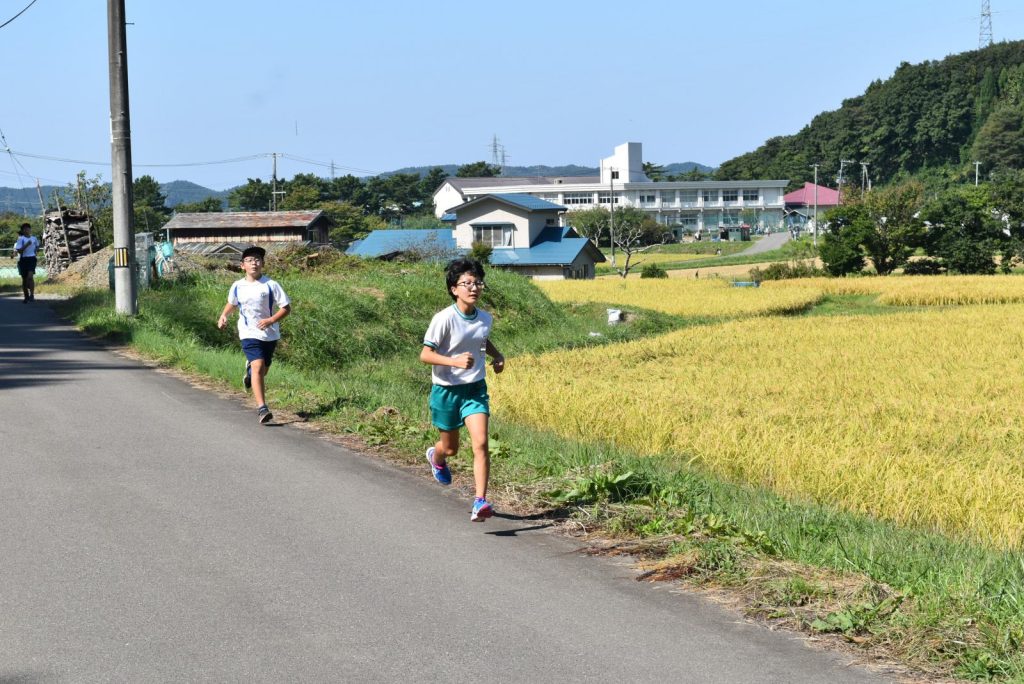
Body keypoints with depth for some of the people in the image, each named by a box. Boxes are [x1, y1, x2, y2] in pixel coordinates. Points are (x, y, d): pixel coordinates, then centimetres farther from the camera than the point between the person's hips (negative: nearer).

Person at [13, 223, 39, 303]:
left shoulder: (34, 238, 7)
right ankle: (26, 296, 17)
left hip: (31, 259, 1)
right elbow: (19, 250, -15)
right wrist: (26, 245, -23)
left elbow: (37, 246, 29)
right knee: (24, 279, 6)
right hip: (23, 259, -1)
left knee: (30, 276, -19)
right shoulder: (21, 239, -6)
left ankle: (32, 294, -14)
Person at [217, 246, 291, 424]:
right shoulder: (237, 287, 0)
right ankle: (262, 408, -23)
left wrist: (271, 320, -20)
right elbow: (231, 303, 22)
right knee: (258, 366, -20)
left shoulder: (271, 285, -8)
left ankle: (250, 371, 53)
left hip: (270, 334, 1)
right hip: (249, 334, -1)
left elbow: (286, 308, -6)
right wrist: (223, 315, 5)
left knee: (263, 370, 15)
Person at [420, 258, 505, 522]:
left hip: (475, 388, 3)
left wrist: (497, 355, 1)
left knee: (481, 443, -16)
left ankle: (480, 502, -16)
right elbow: (425, 354, -17)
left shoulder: (485, 318, -2)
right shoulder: (444, 319, -19)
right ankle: (436, 458, 53)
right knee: (450, 448, 15)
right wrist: (455, 361, -31)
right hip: (446, 390, -3)